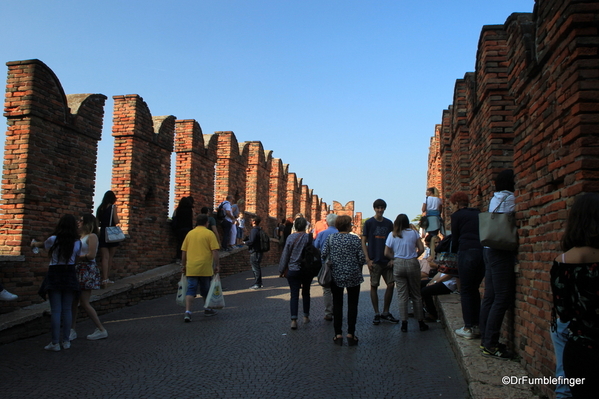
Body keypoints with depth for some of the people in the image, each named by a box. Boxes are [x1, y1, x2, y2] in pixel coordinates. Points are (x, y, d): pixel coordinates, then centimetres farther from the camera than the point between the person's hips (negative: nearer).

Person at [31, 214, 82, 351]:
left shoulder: (53, 240, -6)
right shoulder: (77, 242, -2)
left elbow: (43, 245, 15)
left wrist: (34, 243, 39)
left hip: (55, 275, -2)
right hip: (70, 275, 2)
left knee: (56, 310, 0)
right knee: (67, 310, 7)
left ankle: (55, 343, 2)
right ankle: (66, 341, 12)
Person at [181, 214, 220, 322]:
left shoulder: (190, 233, 9)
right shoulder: (209, 234, -3)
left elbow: (183, 251, 12)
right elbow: (215, 251, -9)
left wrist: (183, 265, 20)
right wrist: (216, 265, -4)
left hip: (191, 268, 2)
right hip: (205, 268, -2)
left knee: (191, 290, 2)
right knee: (206, 289, 15)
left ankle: (187, 312, -12)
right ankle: (207, 309, 29)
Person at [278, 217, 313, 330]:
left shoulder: (290, 238, -5)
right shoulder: (308, 237, -8)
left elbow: (285, 255, -2)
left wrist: (282, 270, 6)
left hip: (293, 270, 0)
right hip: (307, 270, 0)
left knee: (294, 295, 2)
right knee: (306, 293, 18)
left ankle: (294, 320, -8)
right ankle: (306, 316, 27)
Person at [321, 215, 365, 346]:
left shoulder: (330, 238, -1)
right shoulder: (355, 239, -7)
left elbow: (323, 254, -4)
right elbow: (362, 258, -9)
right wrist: (357, 267, 10)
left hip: (336, 275, 2)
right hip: (353, 276, -2)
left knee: (337, 304, 10)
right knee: (352, 304, 8)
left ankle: (338, 335, 11)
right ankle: (351, 334, 8)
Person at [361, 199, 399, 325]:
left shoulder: (389, 223, 9)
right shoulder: (369, 223, -2)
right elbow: (363, 242, -2)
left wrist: (392, 258, 2)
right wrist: (368, 259, -9)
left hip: (387, 261, 4)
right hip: (374, 261, -4)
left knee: (391, 285, 2)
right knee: (374, 286, 1)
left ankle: (386, 312, 17)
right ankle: (376, 314, 12)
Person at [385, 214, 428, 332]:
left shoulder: (392, 235, 1)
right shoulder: (413, 232, 0)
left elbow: (386, 253, 0)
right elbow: (421, 249, -2)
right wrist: (414, 256, 13)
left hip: (398, 265, 0)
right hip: (412, 264, 0)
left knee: (402, 295, 5)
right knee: (416, 294, 10)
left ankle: (404, 323, 4)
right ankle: (421, 322, 17)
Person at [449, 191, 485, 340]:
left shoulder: (457, 215, 3)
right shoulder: (479, 214, 18)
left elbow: (455, 238, 6)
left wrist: (453, 252, 24)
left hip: (467, 253, -6)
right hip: (483, 253, 6)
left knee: (466, 291, 3)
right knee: (474, 289, 16)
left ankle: (469, 328, 3)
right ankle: (477, 325, 17)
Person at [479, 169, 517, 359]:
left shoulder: (495, 198, 16)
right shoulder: (510, 198, -10)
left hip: (489, 249, 9)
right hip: (502, 252, -9)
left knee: (490, 296, 11)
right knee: (502, 298, -6)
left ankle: (486, 339, 17)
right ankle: (490, 345, -3)